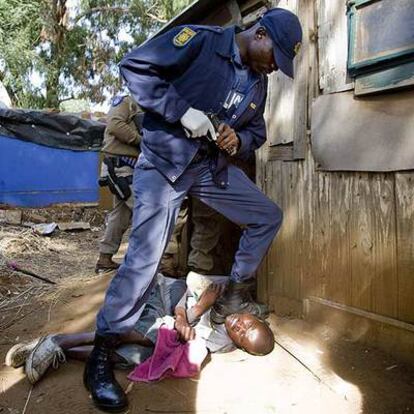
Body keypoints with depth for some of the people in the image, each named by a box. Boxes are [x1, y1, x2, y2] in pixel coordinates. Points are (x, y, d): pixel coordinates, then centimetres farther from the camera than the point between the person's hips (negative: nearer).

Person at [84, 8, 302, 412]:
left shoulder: (258, 82, 8)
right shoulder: (199, 39, -13)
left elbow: (256, 131, 18)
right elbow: (134, 65, -16)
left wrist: (239, 140, -7)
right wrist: (183, 111, -23)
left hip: (213, 165, 8)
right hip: (164, 161, -7)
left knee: (268, 215, 6)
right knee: (144, 256, -15)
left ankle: (234, 294, 22)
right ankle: (101, 356, -1)